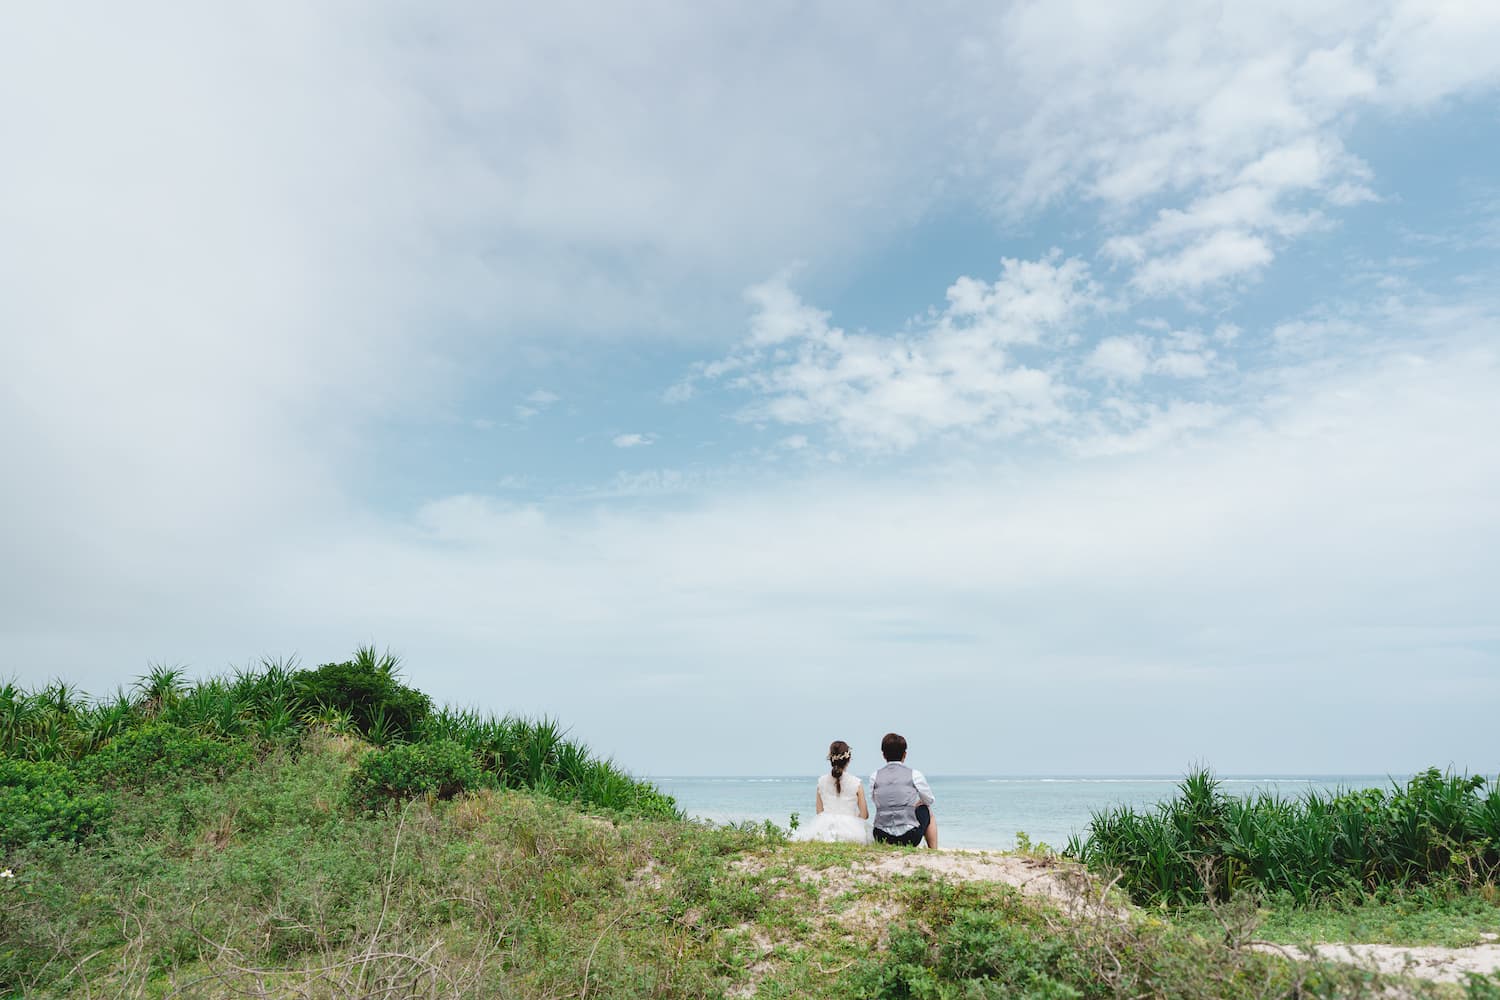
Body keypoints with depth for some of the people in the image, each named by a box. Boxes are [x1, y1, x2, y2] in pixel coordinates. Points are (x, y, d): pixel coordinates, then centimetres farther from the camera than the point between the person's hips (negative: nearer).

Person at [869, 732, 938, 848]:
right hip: (910, 838, -2)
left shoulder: (874, 777, 1)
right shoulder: (914, 774, -5)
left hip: (881, 838, 2)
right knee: (927, 811, 27)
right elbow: (929, 800, 12)